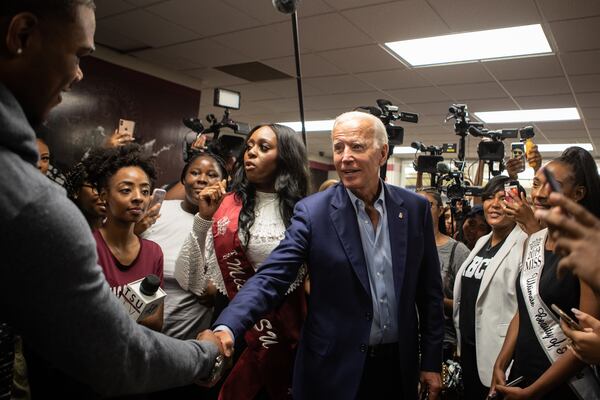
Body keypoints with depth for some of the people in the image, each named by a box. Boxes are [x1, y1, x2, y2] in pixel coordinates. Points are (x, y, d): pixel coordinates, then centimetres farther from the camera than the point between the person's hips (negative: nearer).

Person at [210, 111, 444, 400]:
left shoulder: (415, 209, -2)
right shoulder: (313, 212, -11)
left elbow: (429, 290, 3)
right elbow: (271, 278, -17)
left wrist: (431, 361, 5)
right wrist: (226, 328, -33)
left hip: (399, 365, 3)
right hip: (335, 367, -2)